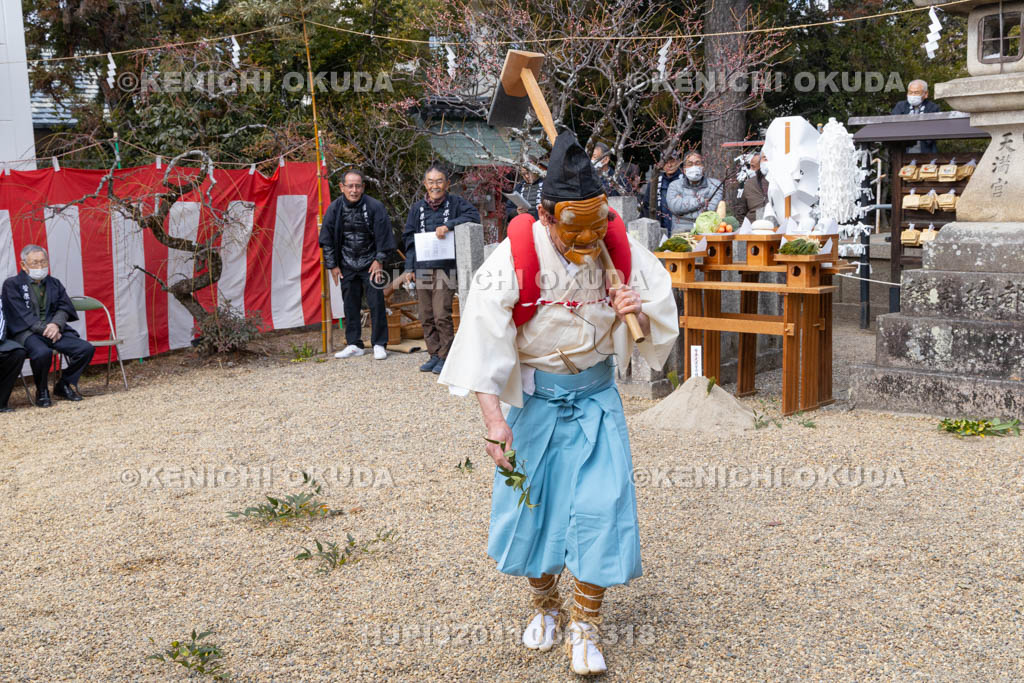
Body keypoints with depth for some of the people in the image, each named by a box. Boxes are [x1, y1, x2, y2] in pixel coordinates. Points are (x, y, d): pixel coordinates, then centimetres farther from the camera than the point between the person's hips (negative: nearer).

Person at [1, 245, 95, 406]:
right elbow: (22, 315, -5)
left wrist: (56, 325, -13)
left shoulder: (54, 283, 22)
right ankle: (42, 391, -10)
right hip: (26, 332, -5)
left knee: (86, 348, -18)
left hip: (54, 329, 5)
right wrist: (45, 330, -16)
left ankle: (65, 385, 4)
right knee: (43, 352, -38)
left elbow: (64, 308, 9)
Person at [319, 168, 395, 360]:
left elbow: (383, 236, -3)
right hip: (347, 265, 3)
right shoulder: (335, 208, -5)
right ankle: (354, 344, 16)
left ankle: (379, 344, 5)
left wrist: (379, 260, -4)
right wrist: (332, 265, 2)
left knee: (376, 303, -4)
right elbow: (327, 239, 3)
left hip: (370, 264, -2)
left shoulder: (374, 207, -11)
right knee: (350, 305, 7)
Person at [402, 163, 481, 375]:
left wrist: (448, 225, -20)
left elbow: (474, 216, -11)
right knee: (426, 316, 7)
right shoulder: (417, 208, 12)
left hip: (445, 268, -4)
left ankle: (446, 357, 1)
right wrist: (410, 267, 6)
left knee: (442, 315, -10)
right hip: (422, 269, 4)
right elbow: (409, 238, 14)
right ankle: (434, 355, 17)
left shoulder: (455, 203, 4)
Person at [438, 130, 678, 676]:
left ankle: (584, 625, 10)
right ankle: (543, 604, 35)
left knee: (601, 505, -7)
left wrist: (637, 312, -22)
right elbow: (484, 339, -22)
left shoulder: (621, 252, -10)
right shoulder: (514, 258, -19)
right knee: (531, 502, 8)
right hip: (534, 395, -1)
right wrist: (494, 420, -29)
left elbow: (663, 317, 3)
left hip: (596, 393, 1)